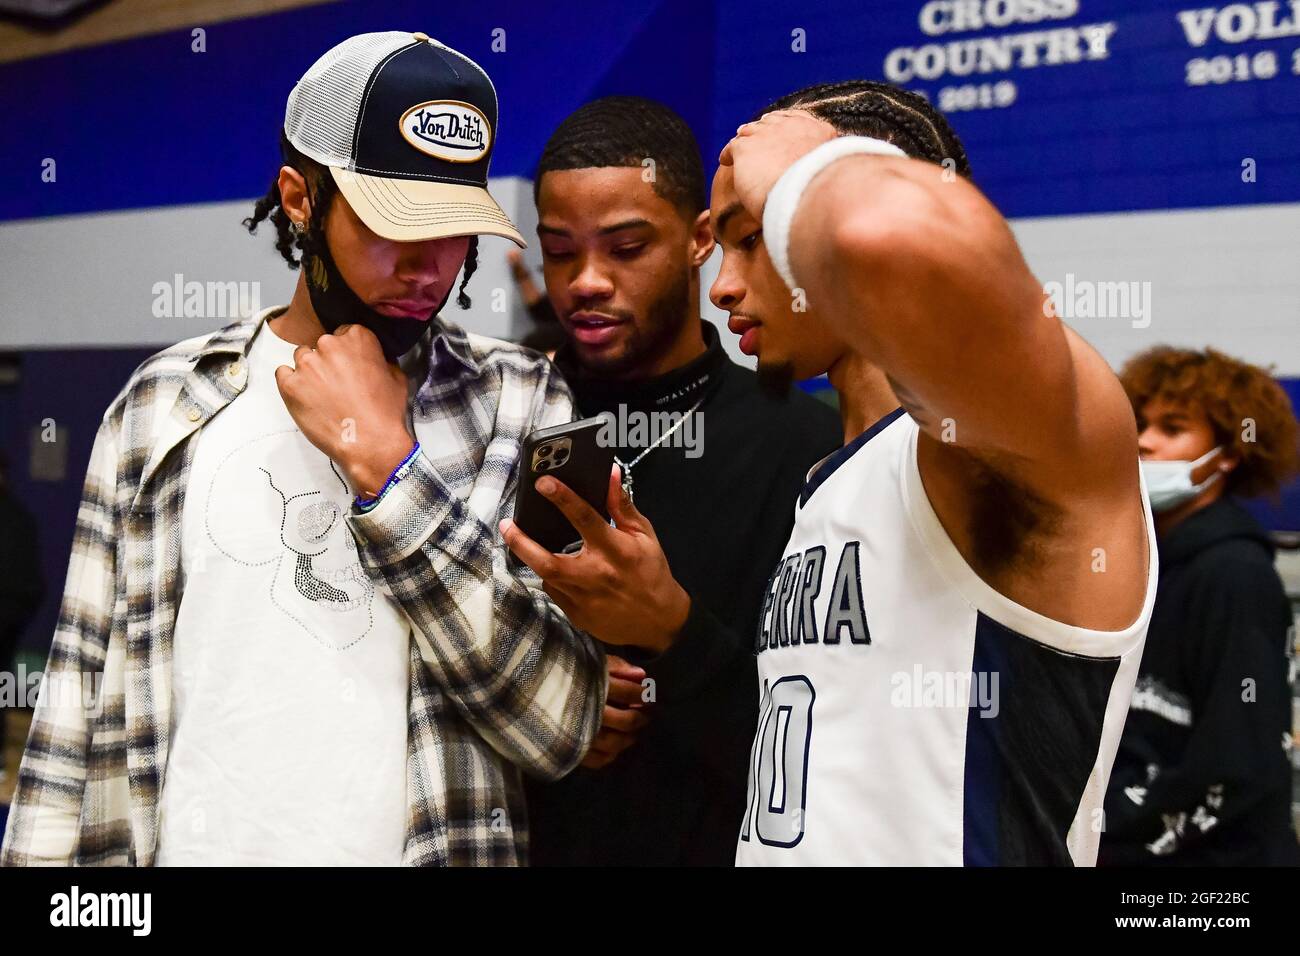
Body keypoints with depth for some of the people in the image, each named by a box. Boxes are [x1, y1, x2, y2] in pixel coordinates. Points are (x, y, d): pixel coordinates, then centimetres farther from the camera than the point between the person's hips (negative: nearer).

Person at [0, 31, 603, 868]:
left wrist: (383, 462, -19)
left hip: (430, 843, -1)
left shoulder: (523, 406, -5)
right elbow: (87, 712, 4)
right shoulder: (163, 404, 0)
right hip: (196, 843, 2)